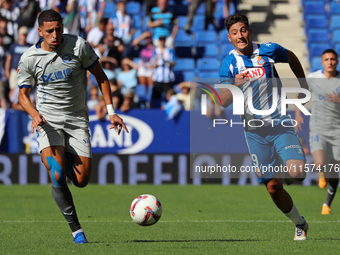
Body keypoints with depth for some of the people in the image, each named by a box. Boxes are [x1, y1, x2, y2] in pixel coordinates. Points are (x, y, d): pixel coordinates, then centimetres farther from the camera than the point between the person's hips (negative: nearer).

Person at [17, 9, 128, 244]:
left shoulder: (78, 46, -8)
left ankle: (65, 157, 32)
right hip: (48, 121, -1)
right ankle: (76, 229, -9)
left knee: (82, 180, -4)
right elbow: (23, 94, 7)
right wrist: (35, 114, -15)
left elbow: (100, 76, 3)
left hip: (77, 119, 1)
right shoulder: (29, 59, -5)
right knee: (57, 176, -22)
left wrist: (111, 112, -3)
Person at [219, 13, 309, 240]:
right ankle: (300, 225, 18)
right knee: (273, 186, -1)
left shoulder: (268, 50, -3)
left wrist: (303, 85, 20)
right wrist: (236, 85, -30)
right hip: (256, 131, 1)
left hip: (280, 123, -1)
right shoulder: (229, 64, -4)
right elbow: (224, 102, -11)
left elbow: (292, 58, 19)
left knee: (297, 173, -22)